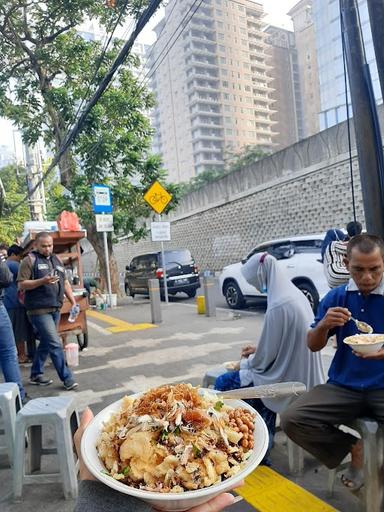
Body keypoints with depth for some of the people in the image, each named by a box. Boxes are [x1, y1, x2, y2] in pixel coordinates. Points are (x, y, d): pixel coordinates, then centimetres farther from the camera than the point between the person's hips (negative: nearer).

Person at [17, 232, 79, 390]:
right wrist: (42, 281, -22)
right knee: (55, 344, -8)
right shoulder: (30, 260, -4)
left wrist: (73, 302, 12)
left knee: (45, 343, 14)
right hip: (39, 310, -7)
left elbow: (65, 283, 19)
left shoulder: (56, 260, 16)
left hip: (55, 309, 7)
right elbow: (21, 284, -9)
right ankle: (67, 379, -1)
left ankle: (36, 375, 29)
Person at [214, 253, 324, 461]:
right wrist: (257, 351, 13)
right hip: (301, 373, 9)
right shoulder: (295, 294, 1)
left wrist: (245, 364, 1)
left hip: (286, 377, -9)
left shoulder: (278, 306, -27)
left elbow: (265, 359, -18)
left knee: (223, 384, 1)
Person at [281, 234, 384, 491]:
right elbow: (314, 346, 6)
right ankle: (352, 447, 7)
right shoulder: (336, 297, 3)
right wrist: (324, 325, -16)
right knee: (292, 419, -19)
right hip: (343, 386, 2)